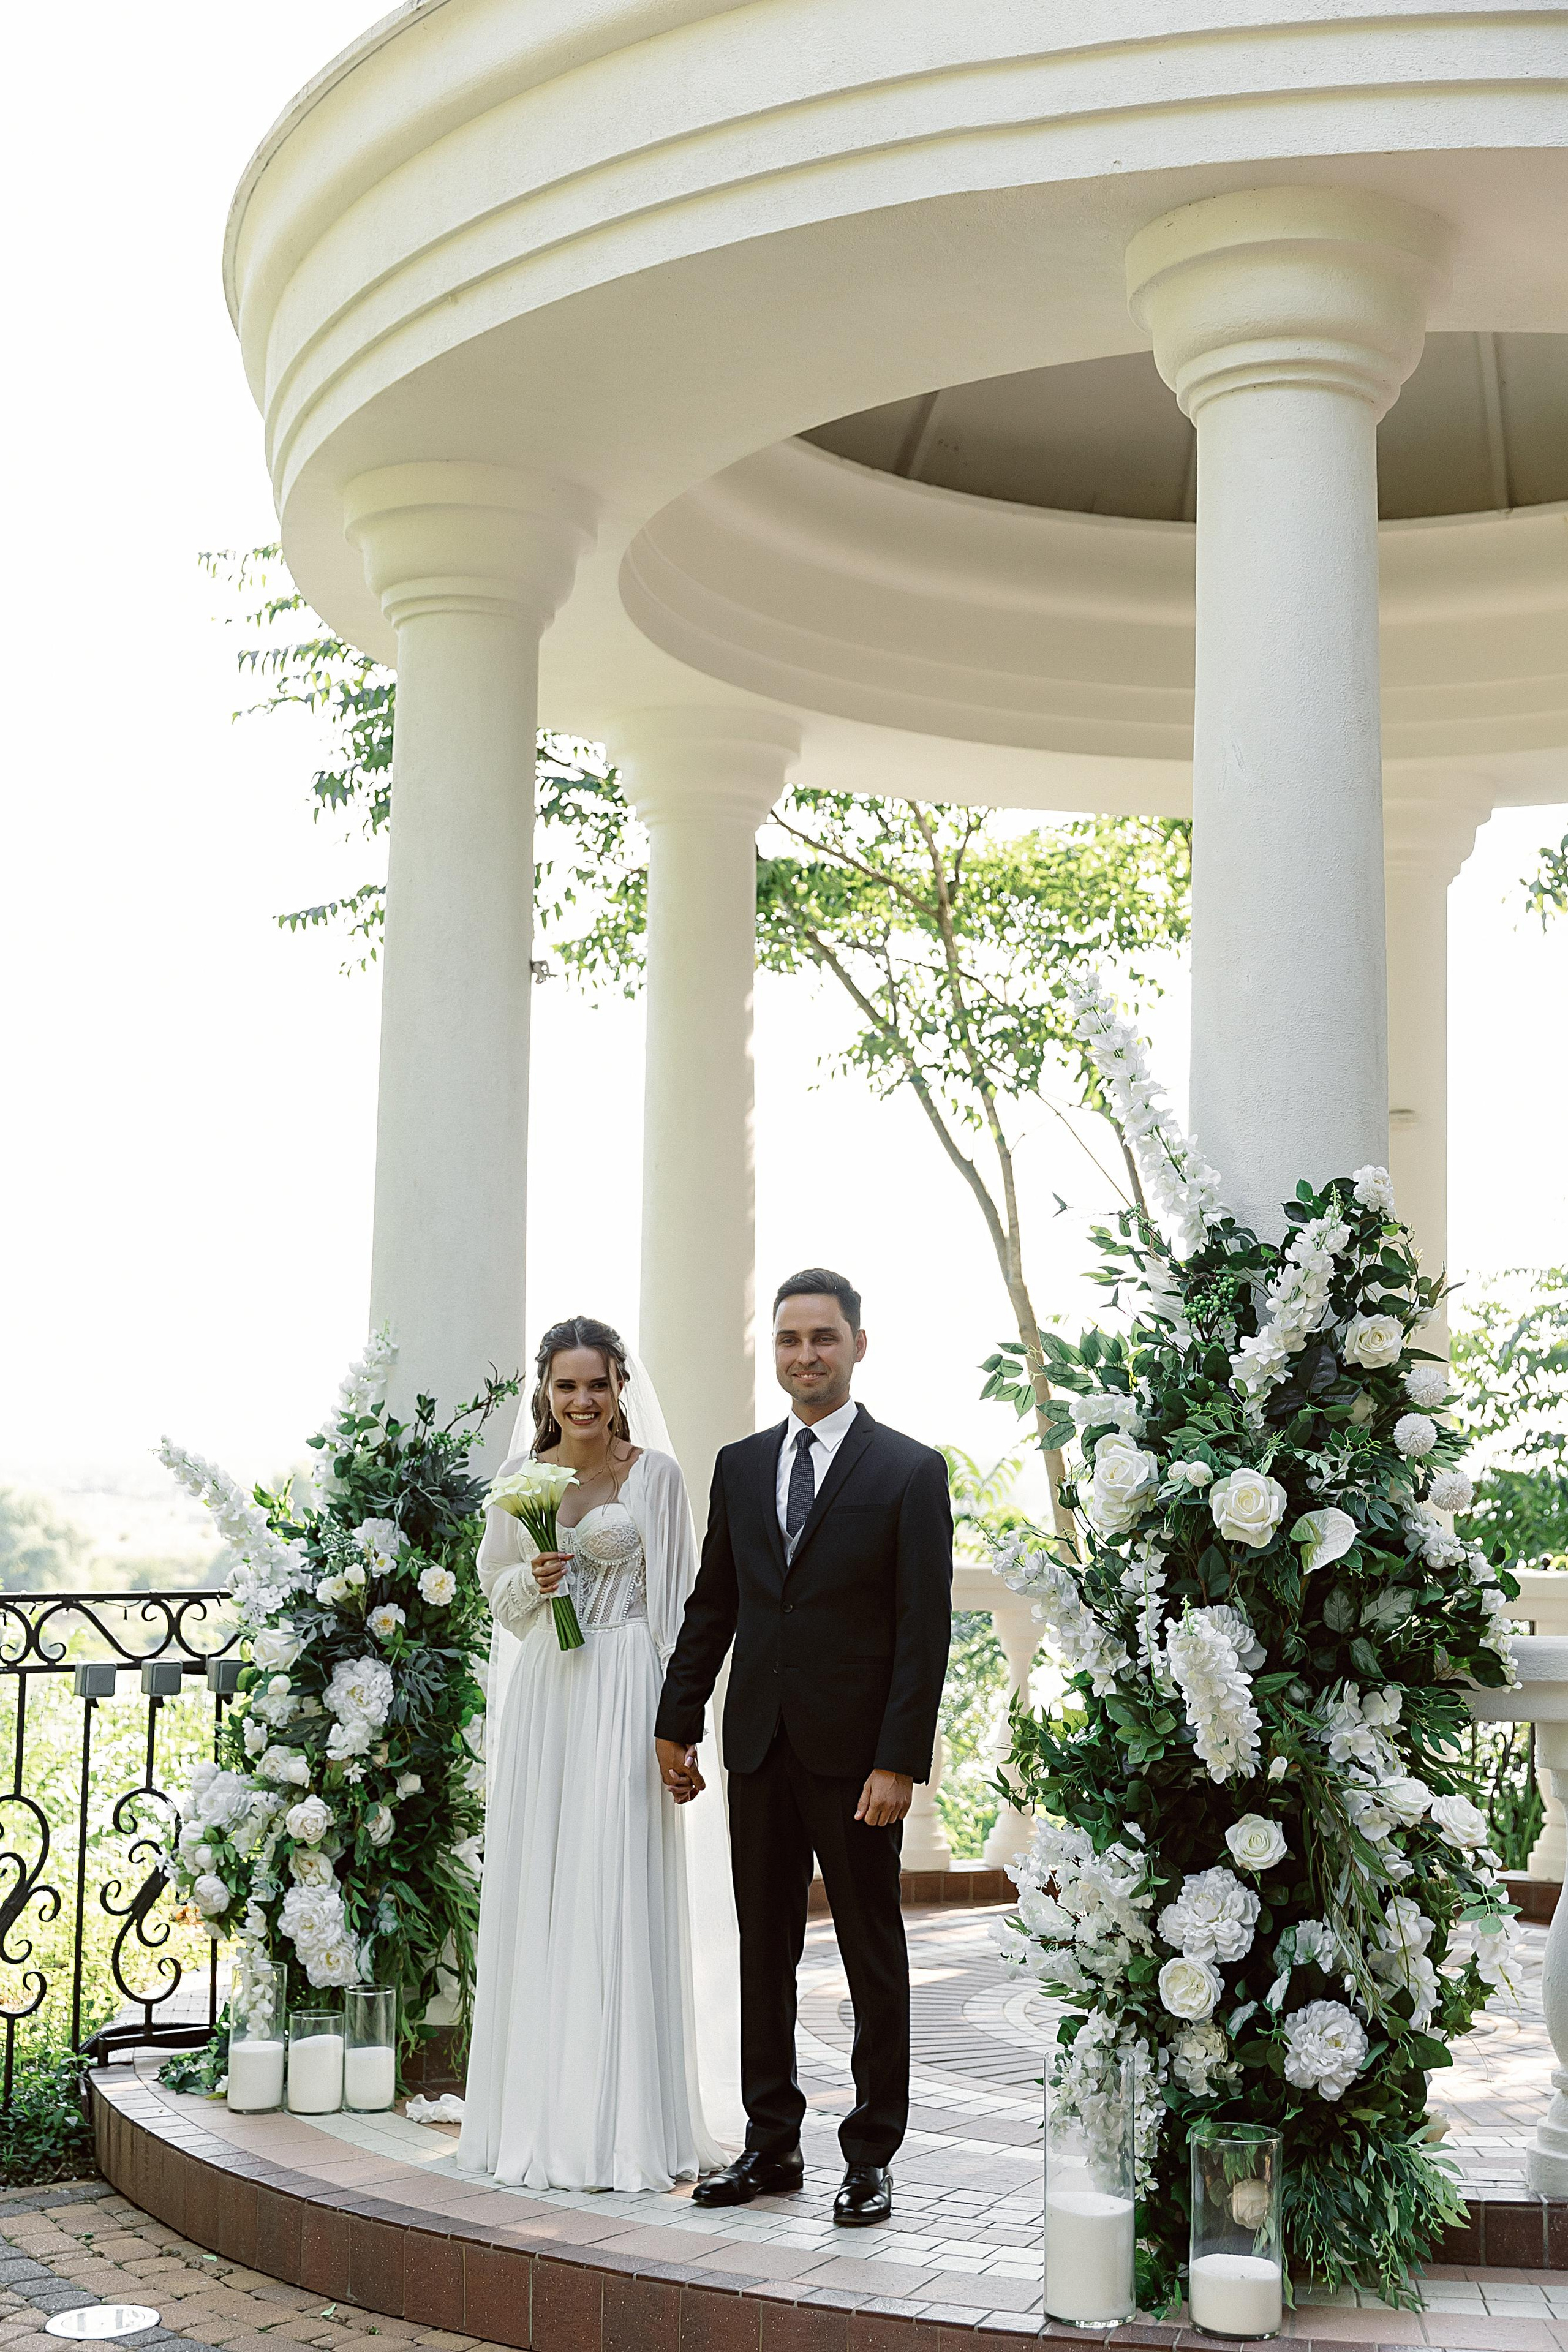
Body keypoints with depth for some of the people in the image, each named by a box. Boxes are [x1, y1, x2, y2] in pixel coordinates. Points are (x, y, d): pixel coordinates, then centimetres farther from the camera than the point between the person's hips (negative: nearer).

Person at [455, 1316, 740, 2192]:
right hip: (544, 1693, 4)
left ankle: (625, 2122, 2)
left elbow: (678, 1599, -1)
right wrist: (533, 1579, -5)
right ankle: (539, 2113, 13)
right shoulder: (522, 1478, 8)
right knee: (536, 1896, 4)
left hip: (626, 1693, -3)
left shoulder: (656, 1476, -1)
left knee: (621, 1896, -5)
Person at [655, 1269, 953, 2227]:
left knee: (875, 1960, 5)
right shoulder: (740, 1466, 10)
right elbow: (712, 1605, 14)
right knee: (764, 1953, 11)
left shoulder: (910, 1471, -4)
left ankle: (873, 2155, 14)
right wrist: (678, 1723, 10)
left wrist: (899, 1763, -15)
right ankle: (773, 2145, 21)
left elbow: (926, 1631, -8)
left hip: (855, 1755, -4)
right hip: (759, 1750, 5)